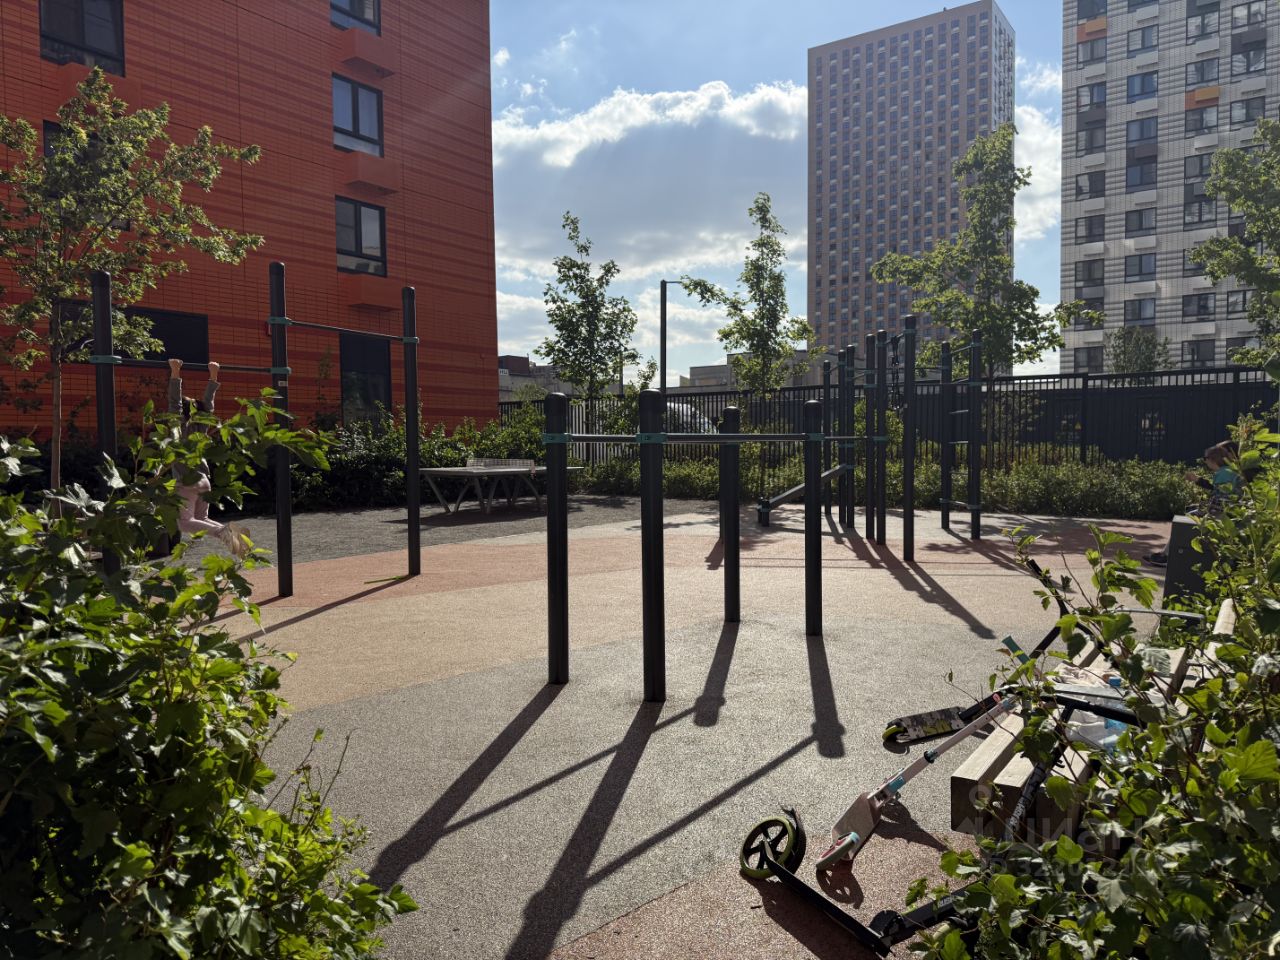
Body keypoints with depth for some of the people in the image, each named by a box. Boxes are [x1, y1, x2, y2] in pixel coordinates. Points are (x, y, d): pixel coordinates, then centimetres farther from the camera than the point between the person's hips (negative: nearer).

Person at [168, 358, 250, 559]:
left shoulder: (180, 426, -3)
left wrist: (175, 373, -10)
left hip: (187, 483, -6)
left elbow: (175, 401, -8)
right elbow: (208, 403, 15)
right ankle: (232, 531, -11)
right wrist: (213, 376, 14)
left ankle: (222, 531, -30)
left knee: (185, 523, -8)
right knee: (201, 520, 14)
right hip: (204, 480, 6)